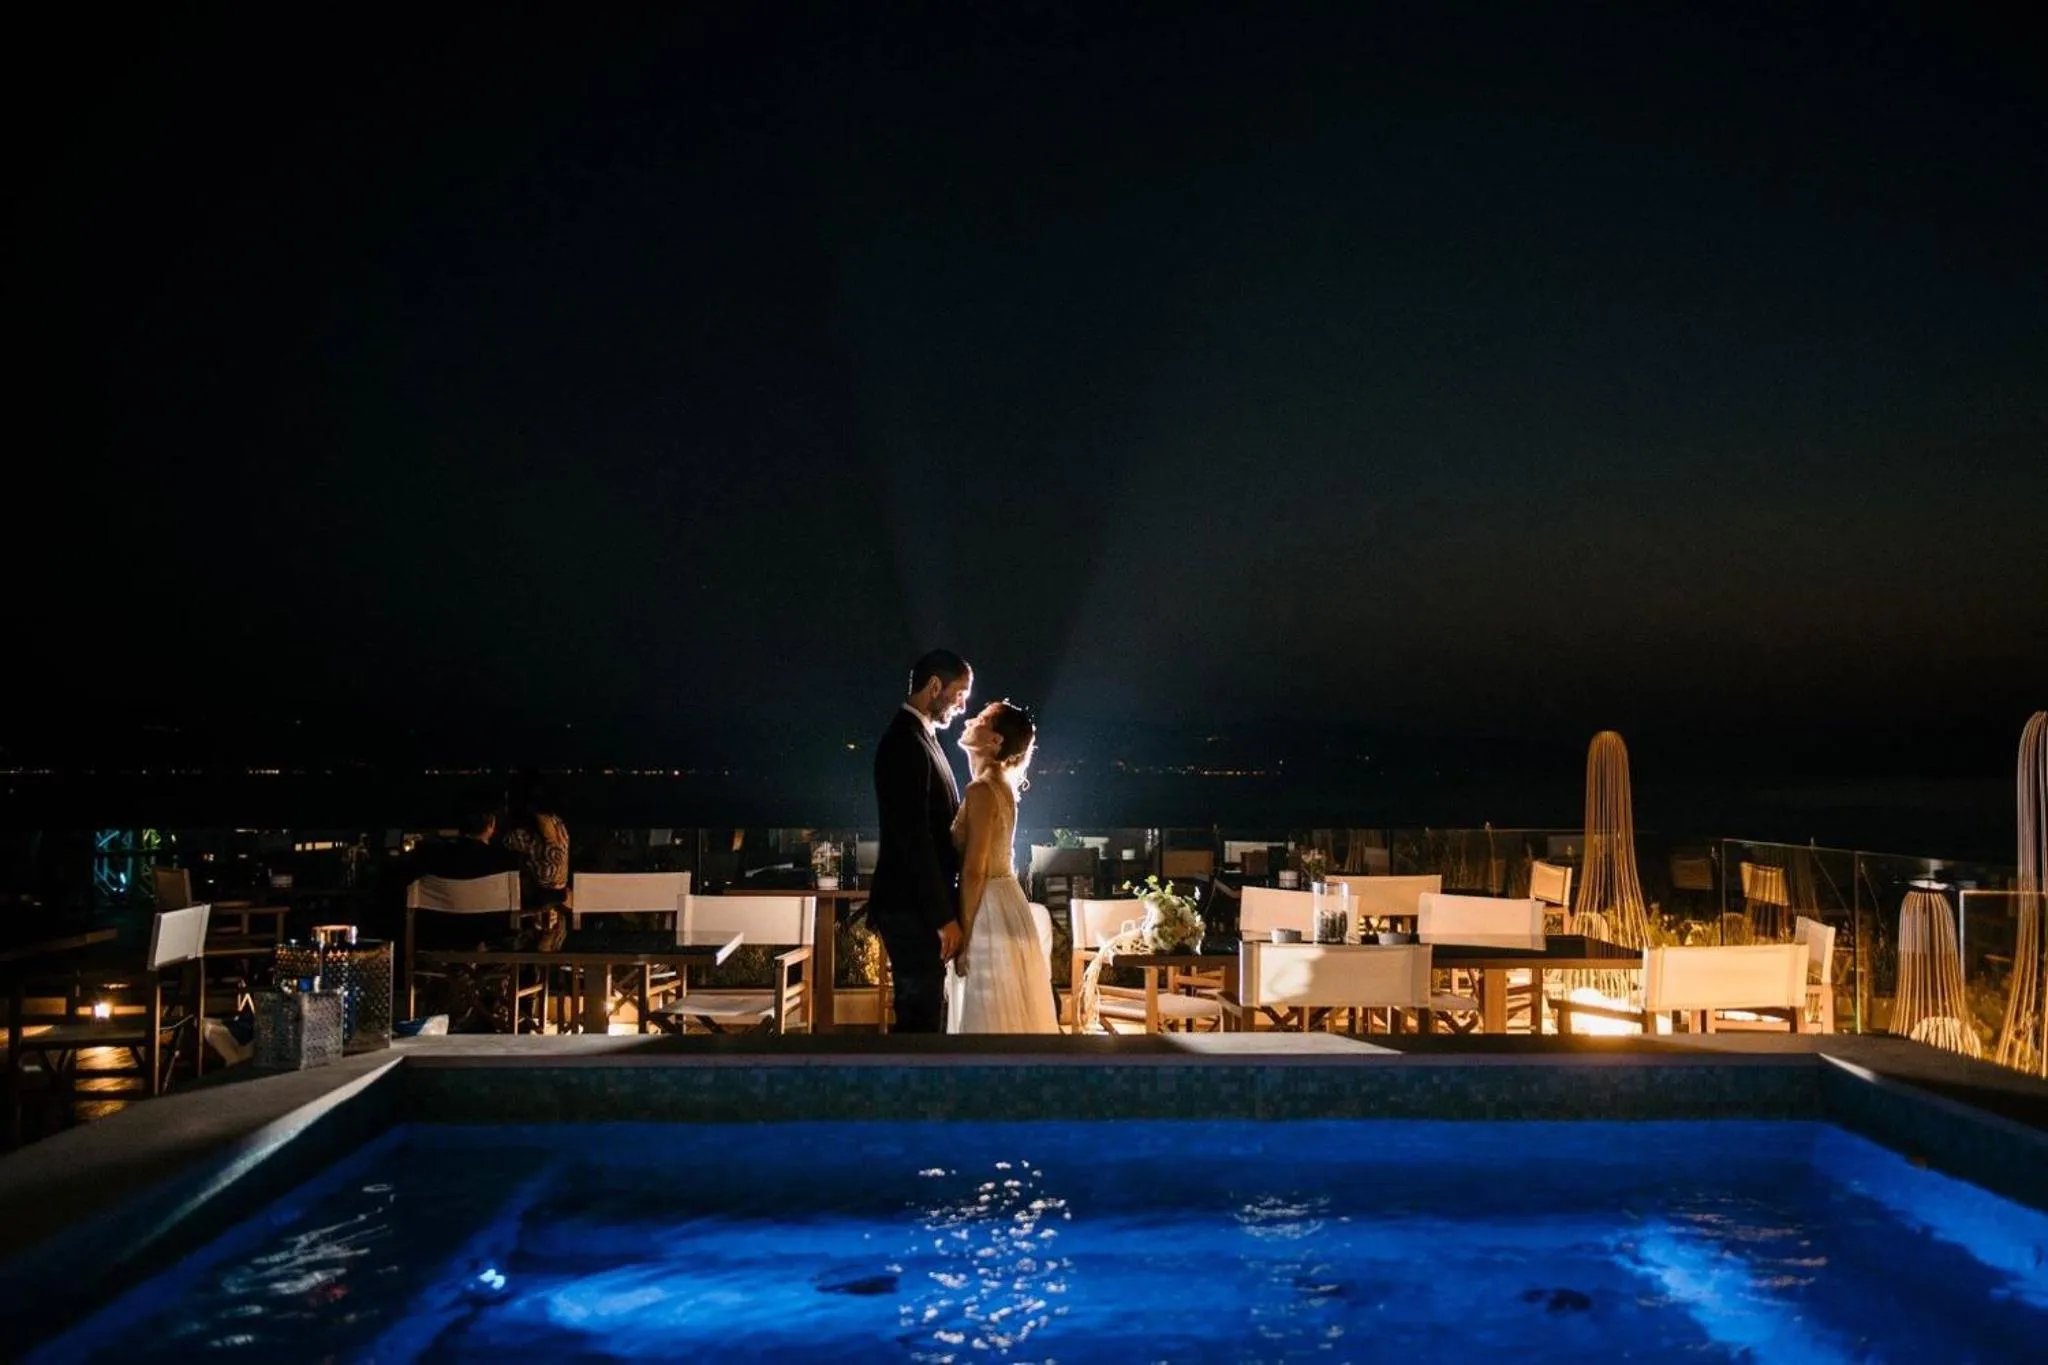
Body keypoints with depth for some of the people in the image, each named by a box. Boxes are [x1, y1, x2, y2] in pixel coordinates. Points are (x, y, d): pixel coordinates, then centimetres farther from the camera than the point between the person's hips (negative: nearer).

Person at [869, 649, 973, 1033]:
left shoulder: (920, 738, 16)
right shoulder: (905, 742, -16)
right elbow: (913, 838, -21)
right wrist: (944, 916, -21)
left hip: (920, 905, 10)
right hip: (911, 908, -10)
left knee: (923, 1013, 14)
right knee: (920, 1016, -7)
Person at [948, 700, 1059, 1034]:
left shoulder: (981, 790, -16)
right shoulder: (1000, 785, 13)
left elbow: (974, 871, -19)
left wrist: (963, 936, -16)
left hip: (990, 914, -9)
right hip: (1002, 906, 9)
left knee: (992, 1019, -4)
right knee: (1008, 1017, 12)